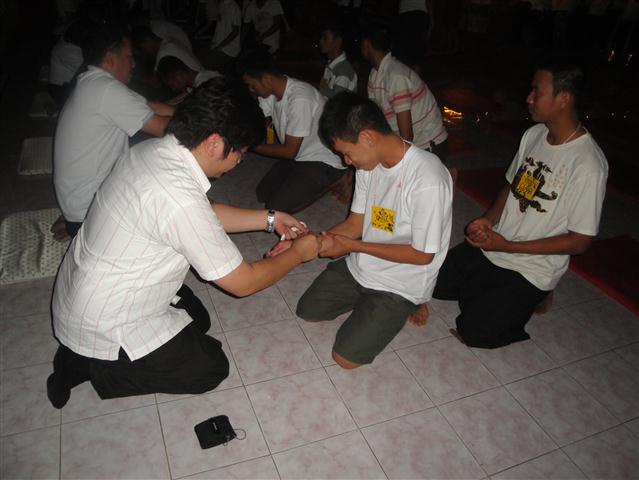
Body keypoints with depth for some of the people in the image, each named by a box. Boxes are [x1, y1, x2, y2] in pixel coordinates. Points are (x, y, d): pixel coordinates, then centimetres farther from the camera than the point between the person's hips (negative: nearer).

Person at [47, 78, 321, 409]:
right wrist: (298, 253, -7)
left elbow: (205, 215, 9)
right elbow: (243, 282, -22)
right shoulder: (179, 198, -35)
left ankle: (83, 352, 16)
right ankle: (93, 365, 4)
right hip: (102, 325, -8)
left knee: (197, 319, 22)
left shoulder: (154, 149, -8)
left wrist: (269, 219, 8)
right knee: (210, 368, 3)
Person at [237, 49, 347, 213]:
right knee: (262, 193, 10)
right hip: (298, 156, 9)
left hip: (324, 164, -8)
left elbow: (289, 151, -24)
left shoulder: (299, 99, -31)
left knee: (276, 208, -15)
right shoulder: (272, 90, -5)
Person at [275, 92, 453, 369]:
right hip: (360, 265, 7)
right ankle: (365, 301, 24)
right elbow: (355, 223, 2)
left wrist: (352, 246, -19)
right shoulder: (370, 162, -6)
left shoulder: (427, 181, -30)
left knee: (346, 357, -9)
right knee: (307, 311, 11)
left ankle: (404, 308, 11)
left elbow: (423, 255, -22)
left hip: (401, 284, -7)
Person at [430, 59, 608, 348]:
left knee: (474, 331, -9)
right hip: (492, 245, 7)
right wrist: (489, 219, -7)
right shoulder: (534, 134, -1)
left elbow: (580, 241, -19)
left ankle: (533, 298, 12)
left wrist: (507, 246, -22)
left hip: (531, 270, -6)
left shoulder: (588, 165, -23)